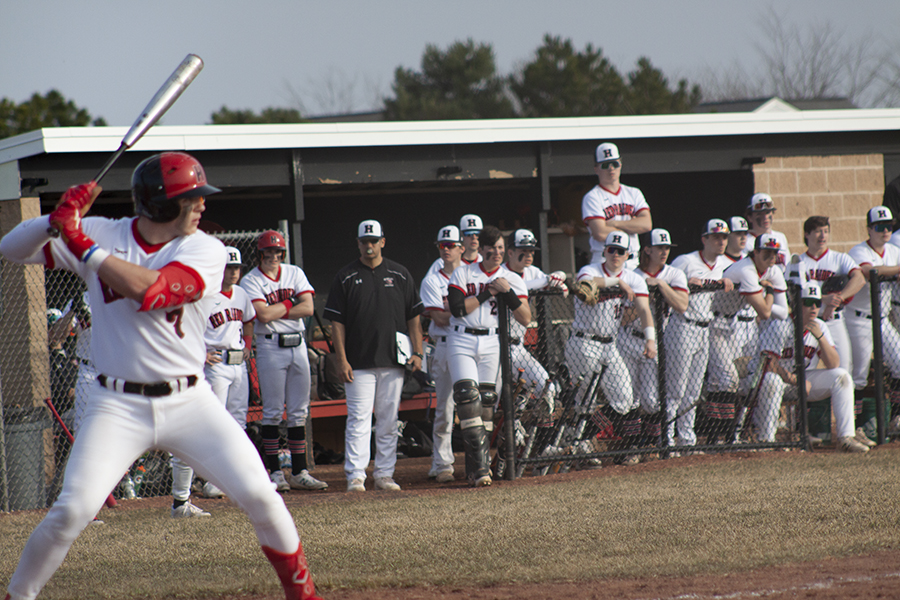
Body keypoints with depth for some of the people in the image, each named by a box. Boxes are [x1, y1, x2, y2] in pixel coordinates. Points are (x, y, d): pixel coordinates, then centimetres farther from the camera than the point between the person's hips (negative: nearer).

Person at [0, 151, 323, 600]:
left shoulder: (205, 249, -3)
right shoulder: (102, 234, 0)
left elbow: (151, 290, -21)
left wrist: (81, 244, -20)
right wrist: (59, 218, -21)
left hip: (189, 402, 1)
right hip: (117, 406, -1)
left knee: (259, 495, -6)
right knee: (72, 511, -13)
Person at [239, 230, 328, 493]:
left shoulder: (295, 274, 9)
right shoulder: (250, 281, -3)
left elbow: (308, 308, -3)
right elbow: (263, 315, -18)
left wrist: (275, 312, -9)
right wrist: (289, 304, -5)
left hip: (298, 345, 4)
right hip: (270, 347, -4)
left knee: (299, 412, 5)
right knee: (273, 412, -3)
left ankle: (299, 472, 8)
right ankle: (275, 472, 2)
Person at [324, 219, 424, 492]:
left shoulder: (399, 274, 9)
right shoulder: (345, 277, 4)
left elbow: (413, 317, 11)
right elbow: (337, 321, 2)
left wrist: (417, 352, 1)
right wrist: (342, 360, -7)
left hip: (393, 361, 2)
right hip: (359, 364, -2)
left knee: (388, 422, 6)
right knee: (359, 419, -8)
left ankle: (384, 474, 12)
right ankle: (355, 476, -8)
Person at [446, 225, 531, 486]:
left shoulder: (512, 280, 6)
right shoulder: (463, 273, 2)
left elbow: (525, 318, -2)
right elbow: (457, 308, -11)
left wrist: (508, 292, -13)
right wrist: (488, 292, -10)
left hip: (491, 344, 2)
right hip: (461, 342, -2)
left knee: (486, 401, 2)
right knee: (467, 396, -17)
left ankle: (477, 468, 9)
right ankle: (480, 465, -19)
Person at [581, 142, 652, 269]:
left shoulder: (634, 193, 15)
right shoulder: (592, 198, -1)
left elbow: (647, 224, 1)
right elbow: (600, 234, -13)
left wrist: (614, 223, -8)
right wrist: (631, 227, -1)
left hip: (632, 263, 5)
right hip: (604, 262, -5)